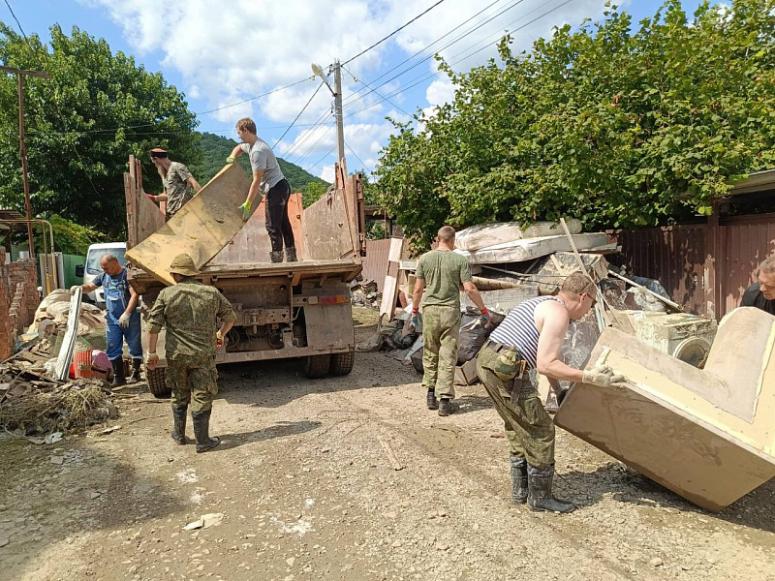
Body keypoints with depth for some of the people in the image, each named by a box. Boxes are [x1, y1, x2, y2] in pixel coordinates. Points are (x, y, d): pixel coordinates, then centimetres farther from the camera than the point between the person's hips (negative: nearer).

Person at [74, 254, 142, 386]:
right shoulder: (103, 276, 9)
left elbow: (135, 295, -17)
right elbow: (90, 286, 19)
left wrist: (126, 313, -23)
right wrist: (80, 287, -5)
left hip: (130, 319, -6)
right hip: (112, 319, 6)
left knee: (135, 346, 4)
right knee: (113, 349, 6)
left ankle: (135, 373, 20)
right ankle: (118, 377, 15)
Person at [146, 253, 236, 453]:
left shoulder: (166, 294, -5)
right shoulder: (211, 293, -1)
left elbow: (153, 325, -6)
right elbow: (230, 316, 8)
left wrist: (152, 352, 2)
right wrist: (220, 334, 24)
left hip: (176, 354, 1)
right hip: (203, 354, -1)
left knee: (179, 396, 19)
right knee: (202, 398, 5)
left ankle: (179, 434, 33)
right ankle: (202, 441, 8)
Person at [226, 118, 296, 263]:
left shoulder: (258, 151, -20)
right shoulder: (251, 144, 11)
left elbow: (257, 180, -22)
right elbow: (239, 148, 35)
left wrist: (247, 205, -19)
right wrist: (232, 157, 12)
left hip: (275, 188, -10)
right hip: (281, 186, 10)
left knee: (273, 226, -8)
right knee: (283, 223, 13)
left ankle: (277, 260, -5)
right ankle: (291, 258, 20)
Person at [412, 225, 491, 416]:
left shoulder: (424, 259, 1)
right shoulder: (460, 260, -4)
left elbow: (418, 288, 2)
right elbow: (470, 289, -7)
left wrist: (414, 310, 14)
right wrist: (483, 310, 4)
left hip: (429, 310, 2)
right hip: (450, 311, -2)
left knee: (430, 354, 15)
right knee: (448, 357, 2)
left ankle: (431, 394, 21)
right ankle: (444, 400, 3)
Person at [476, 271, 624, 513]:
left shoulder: (541, 304, 22)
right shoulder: (559, 313, -8)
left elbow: (546, 358, 30)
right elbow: (545, 365, -16)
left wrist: (559, 390, 36)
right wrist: (588, 377, -16)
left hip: (486, 360, 10)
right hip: (506, 369, -10)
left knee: (519, 428, 22)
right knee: (540, 430, 4)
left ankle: (521, 489, 33)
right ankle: (540, 496, 17)